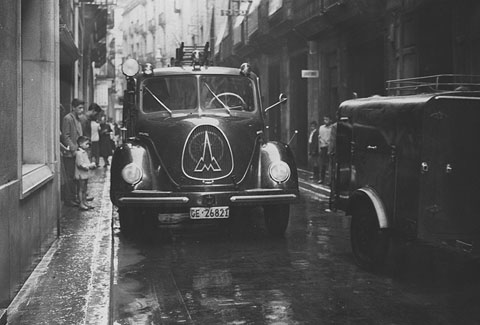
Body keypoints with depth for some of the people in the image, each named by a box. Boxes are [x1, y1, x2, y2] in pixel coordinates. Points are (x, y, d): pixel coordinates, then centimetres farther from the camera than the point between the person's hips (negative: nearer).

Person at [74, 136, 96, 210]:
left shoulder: (85, 152, 13)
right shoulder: (79, 153, -18)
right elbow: (80, 164, -23)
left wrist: (91, 165, 3)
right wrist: (90, 165, -22)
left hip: (85, 174, 10)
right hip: (81, 175, -10)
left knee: (84, 189, 15)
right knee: (81, 189, -2)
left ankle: (85, 202, 22)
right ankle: (81, 204, 4)